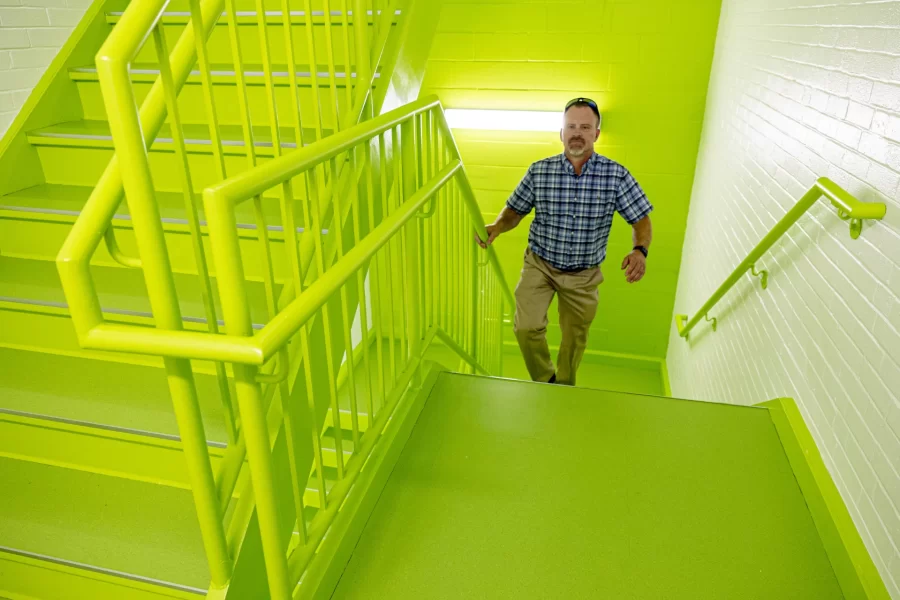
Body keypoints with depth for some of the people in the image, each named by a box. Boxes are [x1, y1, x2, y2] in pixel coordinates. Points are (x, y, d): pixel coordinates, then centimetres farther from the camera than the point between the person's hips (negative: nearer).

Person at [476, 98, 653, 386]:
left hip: (583, 275, 1)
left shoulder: (616, 175, -12)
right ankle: (545, 382, 16)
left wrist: (640, 250, -26)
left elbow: (641, 220, -6)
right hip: (539, 265, 0)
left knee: (575, 338, 16)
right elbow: (514, 211, 1)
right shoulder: (539, 171, -10)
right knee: (527, 328, -15)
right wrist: (495, 227, -21)